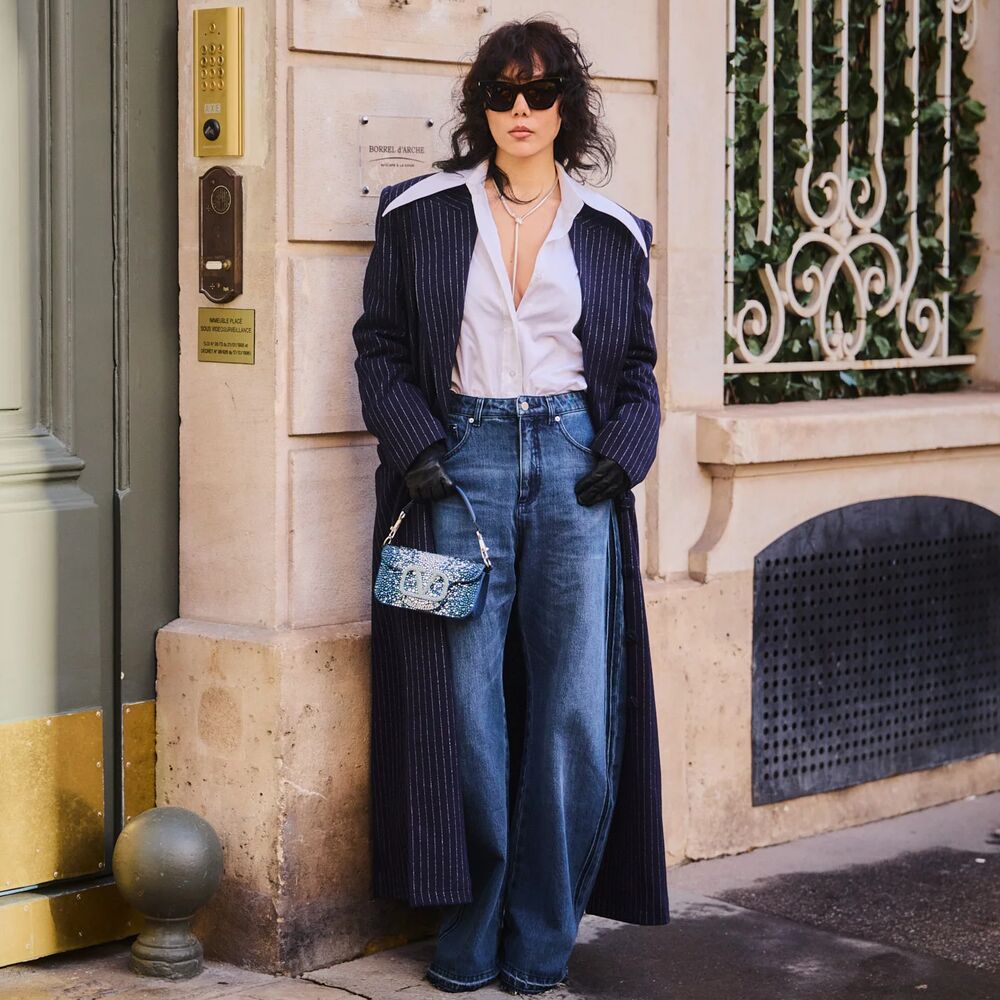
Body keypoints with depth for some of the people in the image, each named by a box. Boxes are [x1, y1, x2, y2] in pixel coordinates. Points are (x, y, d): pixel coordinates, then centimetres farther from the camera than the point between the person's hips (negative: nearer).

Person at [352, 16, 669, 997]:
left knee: (576, 713, -1)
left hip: (574, 465, 2)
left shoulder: (614, 233, 12)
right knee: (466, 709, -1)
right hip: (461, 462, -1)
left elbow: (637, 365, 18)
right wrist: (415, 446, -7)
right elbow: (379, 344, 7)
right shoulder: (419, 213, 7)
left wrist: (627, 448, 0)